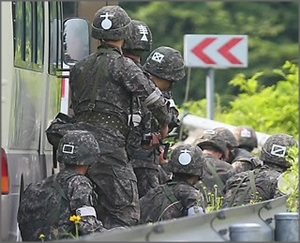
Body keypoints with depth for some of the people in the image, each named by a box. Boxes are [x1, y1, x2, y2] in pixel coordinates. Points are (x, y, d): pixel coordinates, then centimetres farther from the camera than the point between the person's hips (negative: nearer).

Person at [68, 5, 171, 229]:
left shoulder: (80, 68, 18)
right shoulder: (123, 65, -4)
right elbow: (152, 96, -6)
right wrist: (164, 124, 11)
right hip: (109, 143, -7)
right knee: (126, 212, -7)